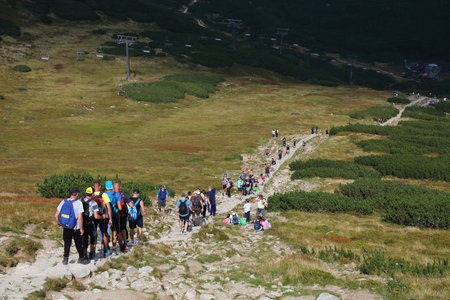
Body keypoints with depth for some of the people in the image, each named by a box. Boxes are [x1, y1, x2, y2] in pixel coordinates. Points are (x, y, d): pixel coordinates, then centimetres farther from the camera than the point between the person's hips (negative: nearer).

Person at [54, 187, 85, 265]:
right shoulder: (78, 203, -15)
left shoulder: (63, 202, -2)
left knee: (67, 243, 19)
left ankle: (65, 258, 12)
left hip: (66, 228, 3)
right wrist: (81, 229, -10)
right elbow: (80, 218, -21)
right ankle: (81, 258, 28)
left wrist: (59, 224, 15)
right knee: (79, 244, 14)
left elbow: (56, 215, 0)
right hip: (76, 229, -3)